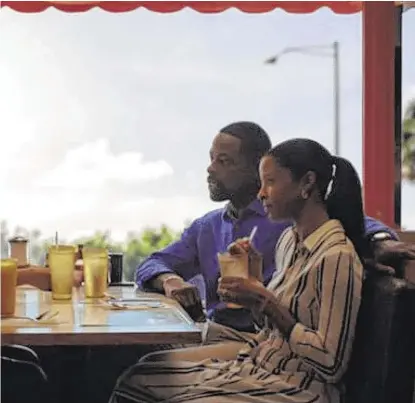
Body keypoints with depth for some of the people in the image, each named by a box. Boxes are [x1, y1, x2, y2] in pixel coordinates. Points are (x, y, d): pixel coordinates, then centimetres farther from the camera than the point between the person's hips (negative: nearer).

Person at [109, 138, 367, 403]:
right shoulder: (289, 240, 10)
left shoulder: (337, 257, -18)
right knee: (135, 380, -3)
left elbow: (331, 364, -21)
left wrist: (267, 303, -20)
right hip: (258, 370, 9)